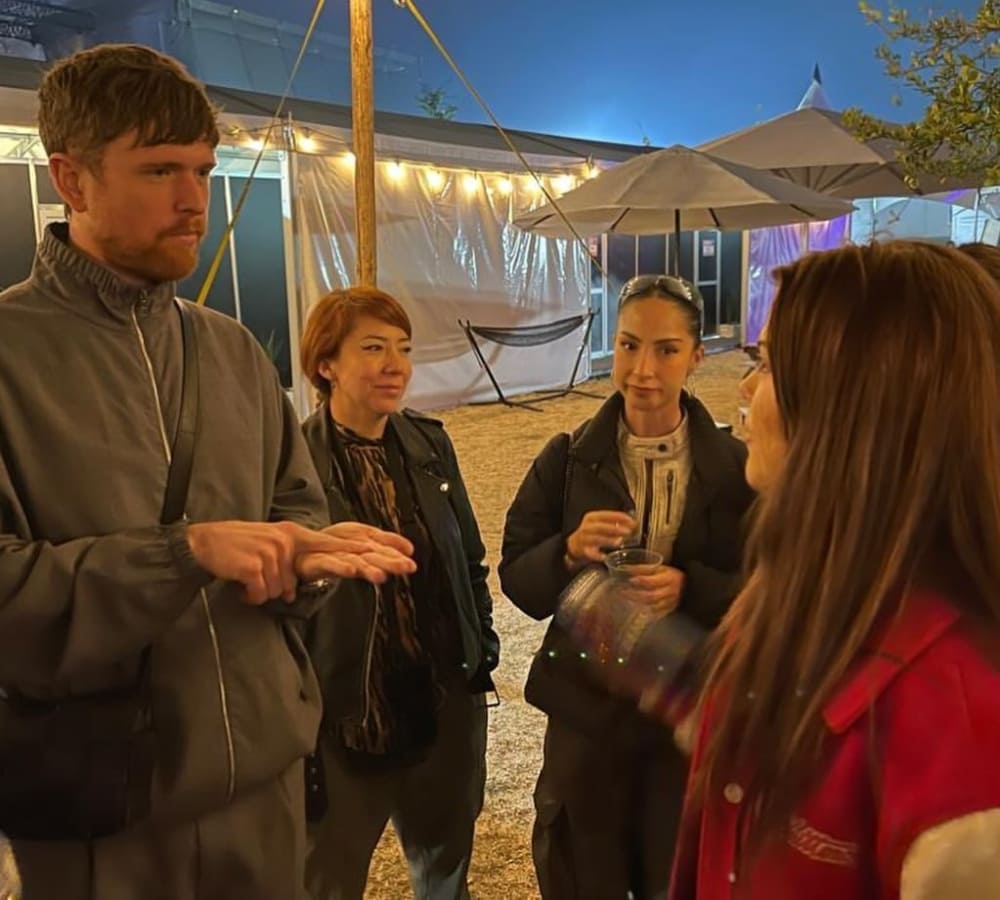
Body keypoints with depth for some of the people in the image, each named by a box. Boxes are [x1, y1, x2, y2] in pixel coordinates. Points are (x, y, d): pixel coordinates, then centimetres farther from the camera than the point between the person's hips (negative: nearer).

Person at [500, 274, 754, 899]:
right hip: (586, 708, 1)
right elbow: (518, 583, -5)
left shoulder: (736, 466, -6)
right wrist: (570, 552, -25)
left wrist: (690, 588, -26)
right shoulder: (567, 459, -5)